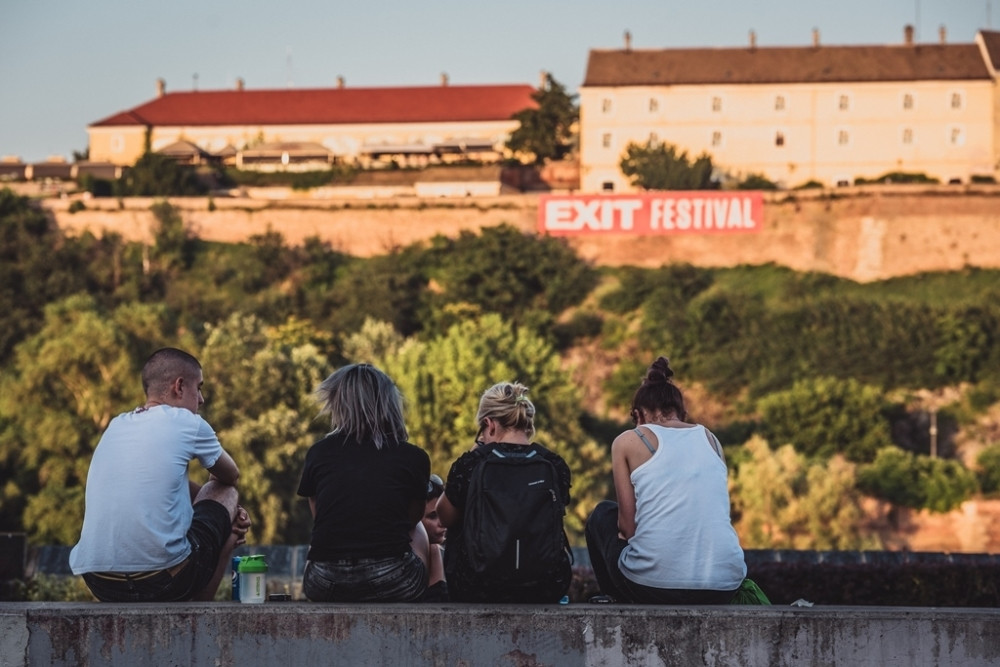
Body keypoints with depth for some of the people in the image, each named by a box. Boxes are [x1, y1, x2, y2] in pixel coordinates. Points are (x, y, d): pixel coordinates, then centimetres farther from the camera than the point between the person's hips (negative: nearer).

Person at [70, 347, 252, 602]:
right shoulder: (186, 423, 1)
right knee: (224, 491, 22)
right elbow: (231, 476, 20)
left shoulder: (117, 426, 18)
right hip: (163, 579, -6)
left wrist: (224, 519, 32)